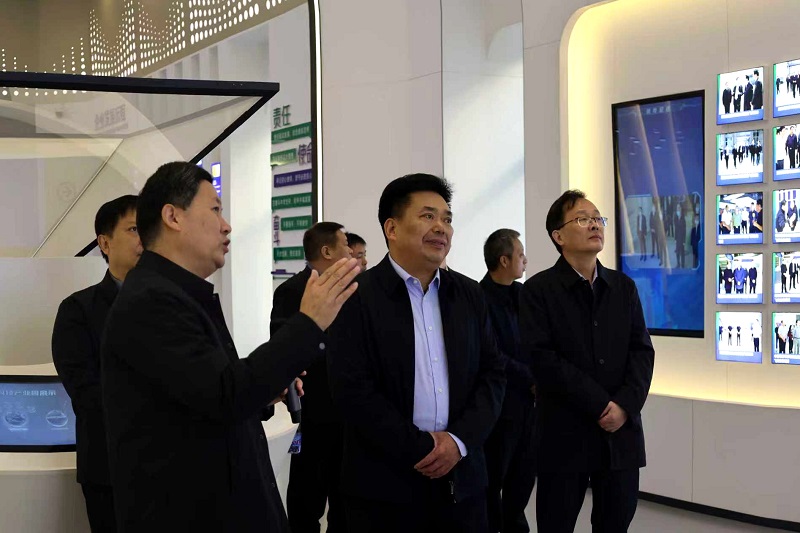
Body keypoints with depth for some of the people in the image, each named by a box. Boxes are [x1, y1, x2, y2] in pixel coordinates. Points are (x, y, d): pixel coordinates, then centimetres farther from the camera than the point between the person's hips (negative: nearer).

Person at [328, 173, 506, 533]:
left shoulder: (470, 295, 10)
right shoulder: (356, 297, -6)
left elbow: (493, 373, 9)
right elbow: (352, 389, -12)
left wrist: (460, 440, -6)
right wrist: (420, 449, -12)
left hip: (461, 480, 4)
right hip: (385, 485, -4)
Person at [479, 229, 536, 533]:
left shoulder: (522, 293, 9)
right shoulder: (480, 298, -14)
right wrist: (531, 380, -13)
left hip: (527, 400, 7)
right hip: (499, 402, -7)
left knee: (525, 470, 13)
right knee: (494, 475, 6)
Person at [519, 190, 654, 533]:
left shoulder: (624, 287, 12)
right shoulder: (538, 290, -3)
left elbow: (642, 351, 5)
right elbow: (542, 357, -12)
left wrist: (625, 405, -11)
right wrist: (599, 405, -15)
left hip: (621, 433, 4)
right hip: (564, 435, -4)